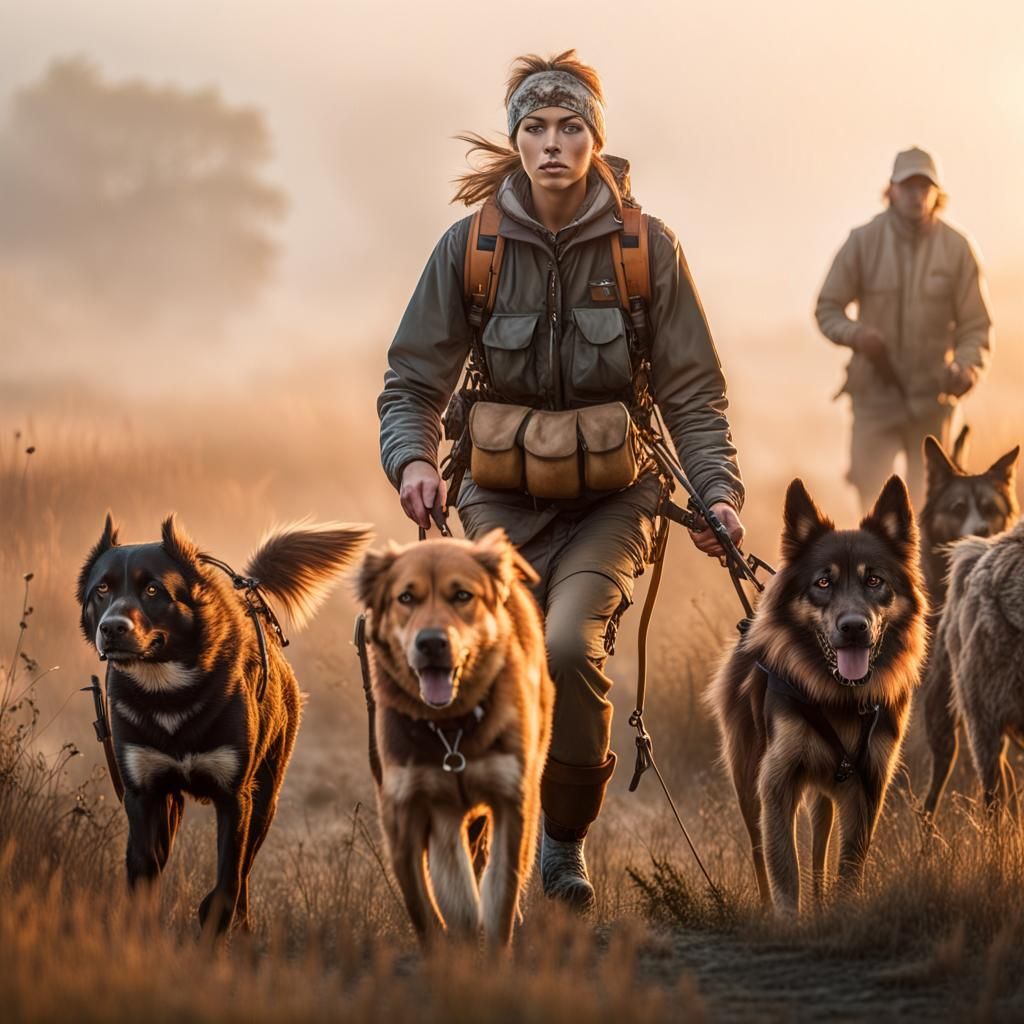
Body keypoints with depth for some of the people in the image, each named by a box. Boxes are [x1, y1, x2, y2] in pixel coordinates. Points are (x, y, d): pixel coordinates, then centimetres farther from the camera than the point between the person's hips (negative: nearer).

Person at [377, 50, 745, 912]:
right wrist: (413, 459, -20)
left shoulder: (646, 248, -4)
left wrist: (719, 488, -14)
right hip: (505, 494, 2)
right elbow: (413, 381, 0)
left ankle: (569, 839, -2)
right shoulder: (470, 247, -3)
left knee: (570, 646, -23)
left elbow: (694, 391, 1)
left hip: (614, 493, -1)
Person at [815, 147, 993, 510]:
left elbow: (975, 326, 0)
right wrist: (856, 334, -19)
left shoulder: (957, 249, -4)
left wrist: (967, 366, -21)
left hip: (931, 398, 0)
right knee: (869, 492, -1)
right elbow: (827, 309, 3)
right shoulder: (863, 241, -2)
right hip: (875, 395, 0)